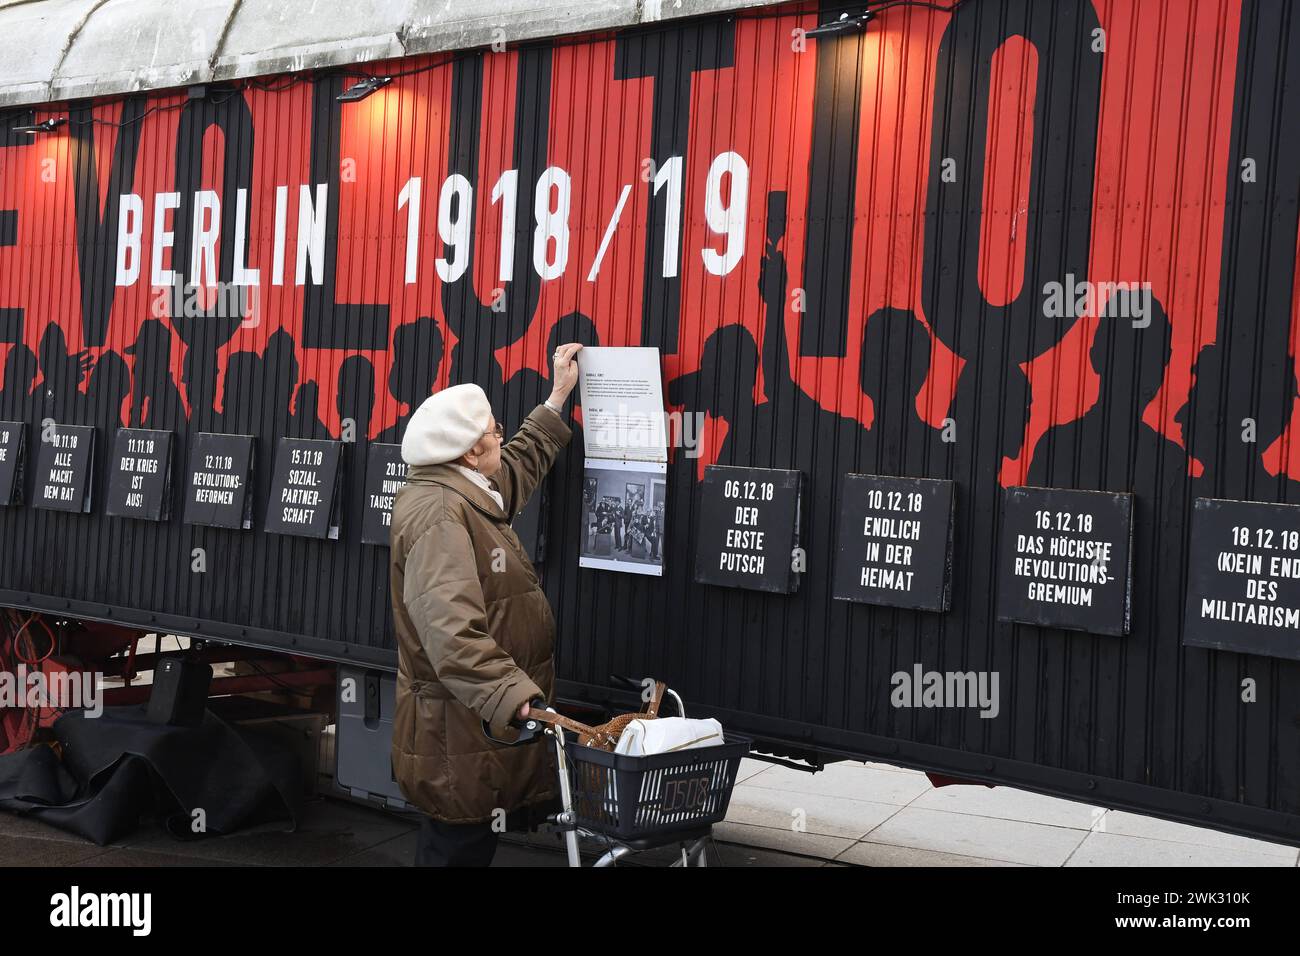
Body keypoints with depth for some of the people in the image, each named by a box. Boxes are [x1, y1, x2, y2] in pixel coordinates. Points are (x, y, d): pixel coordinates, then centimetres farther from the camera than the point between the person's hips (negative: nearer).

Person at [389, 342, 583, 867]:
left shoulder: (466, 494, 13)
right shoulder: (438, 514, -22)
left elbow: (519, 467, 35)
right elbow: (451, 628, -33)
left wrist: (558, 398, 38)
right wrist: (516, 698, -39)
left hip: (484, 724, 11)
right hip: (461, 738, -11)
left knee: (452, 843, 19)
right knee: (459, 848, -2)